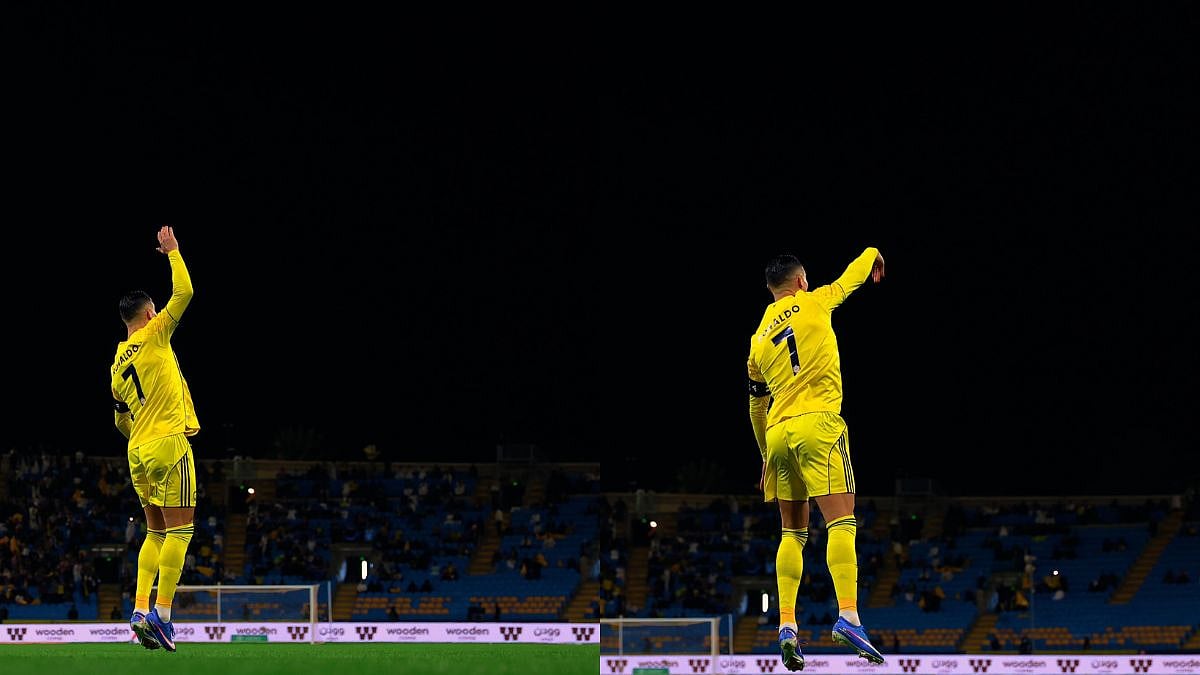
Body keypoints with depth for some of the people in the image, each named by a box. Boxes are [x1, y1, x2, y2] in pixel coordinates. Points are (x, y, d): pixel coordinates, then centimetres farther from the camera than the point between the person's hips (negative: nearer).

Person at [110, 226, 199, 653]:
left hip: (139, 453, 7)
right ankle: (161, 614, -17)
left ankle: (141, 610, 0)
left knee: (156, 533, 13)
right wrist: (172, 251, 6)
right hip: (169, 444, -7)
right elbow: (183, 294, -5)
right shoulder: (153, 336, -3)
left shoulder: (118, 362, 16)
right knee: (179, 530, -7)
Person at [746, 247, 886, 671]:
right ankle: (847, 616, -27)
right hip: (818, 422, -5)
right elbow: (864, 264, 19)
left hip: (778, 432, 5)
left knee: (793, 532, 11)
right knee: (841, 522, -12)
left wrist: (766, 457, 34)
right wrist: (874, 259, 42)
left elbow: (757, 406, 25)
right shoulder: (814, 303, 5)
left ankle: (787, 624, 1)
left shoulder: (759, 339, 18)